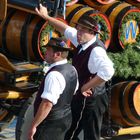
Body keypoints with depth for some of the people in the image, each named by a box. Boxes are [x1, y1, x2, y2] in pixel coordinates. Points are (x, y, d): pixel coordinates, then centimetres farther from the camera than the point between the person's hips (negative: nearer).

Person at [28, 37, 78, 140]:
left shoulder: (54, 75, -25)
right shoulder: (71, 69, 4)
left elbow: (47, 104, -29)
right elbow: (73, 92, 17)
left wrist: (34, 125, -24)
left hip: (51, 123, -9)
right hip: (66, 117, 9)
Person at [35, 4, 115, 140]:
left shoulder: (96, 51, -27)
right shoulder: (83, 42, 0)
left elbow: (108, 71, -44)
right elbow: (66, 29, 17)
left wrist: (85, 87, -33)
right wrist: (46, 16, 25)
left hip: (90, 100, -9)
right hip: (81, 98, 9)